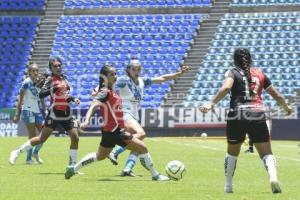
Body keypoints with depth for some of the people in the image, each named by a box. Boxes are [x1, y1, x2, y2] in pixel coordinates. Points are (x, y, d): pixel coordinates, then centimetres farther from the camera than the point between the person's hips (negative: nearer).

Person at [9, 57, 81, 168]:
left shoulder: (63, 78, 11)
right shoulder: (50, 79, -8)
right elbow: (41, 94, -22)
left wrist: (73, 99, 10)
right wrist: (53, 89, -34)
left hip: (66, 114, 6)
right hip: (54, 114, -6)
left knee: (75, 138, -1)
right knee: (41, 138, -5)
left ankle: (72, 165, 9)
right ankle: (17, 152, 6)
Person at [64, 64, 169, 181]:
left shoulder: (110, 91, 11)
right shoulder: (105, 92, -15)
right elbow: (93, 106, -28)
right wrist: (86, 121, -42)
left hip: (109, 131, 10)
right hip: (114, 131, -10)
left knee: (99, 156, 24)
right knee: (142, 148, -8)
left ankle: (73, 169, 30)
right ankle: (155, 175, -1)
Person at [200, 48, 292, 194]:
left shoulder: (233, 73, 6)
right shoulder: (260, 74, 15)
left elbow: (226, 88, -17)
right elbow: (277, 96, 20)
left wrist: (212, 104, -19)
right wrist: (286, 107, 38)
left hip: (237, 116, -1)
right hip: (257, 115, 1)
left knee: (232, 153, 20)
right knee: (266, 153, 3)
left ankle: (228, 186, 22)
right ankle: (273, 176, -25)